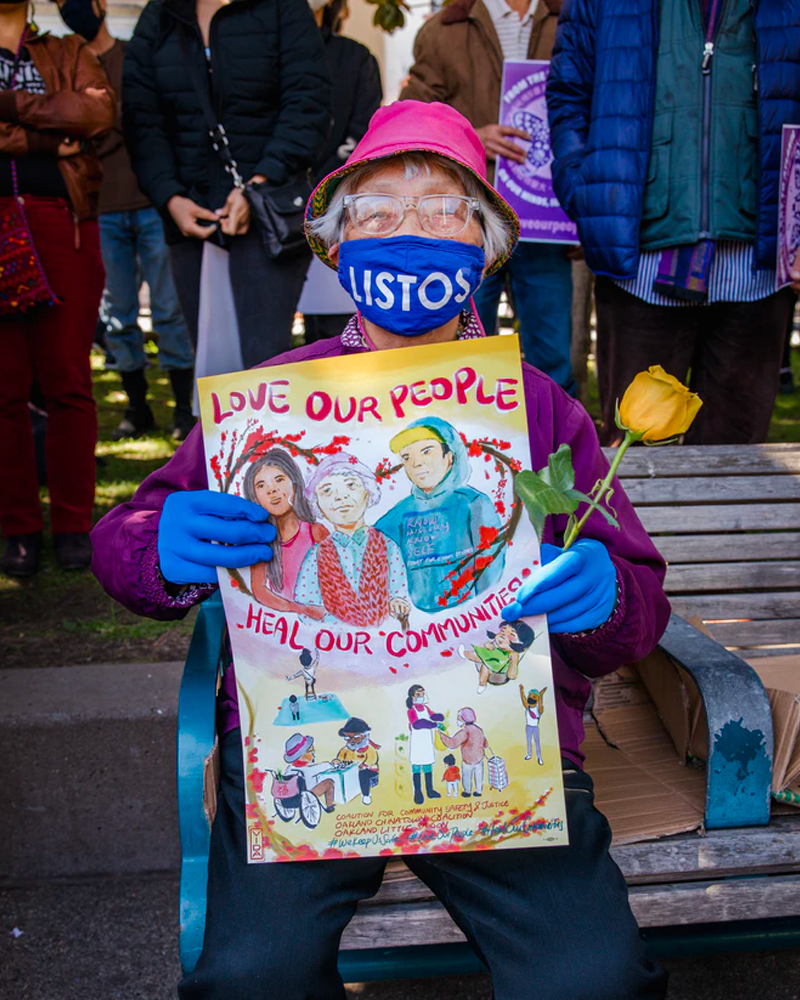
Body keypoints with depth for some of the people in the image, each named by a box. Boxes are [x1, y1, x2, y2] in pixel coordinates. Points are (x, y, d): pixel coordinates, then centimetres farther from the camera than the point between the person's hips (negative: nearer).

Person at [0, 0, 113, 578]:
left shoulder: (67, 53, 20)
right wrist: (51, 135, -9)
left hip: (61, 224, 0)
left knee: (68, 381, -1)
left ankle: (74, 525, 6)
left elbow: (99, 109, -2)